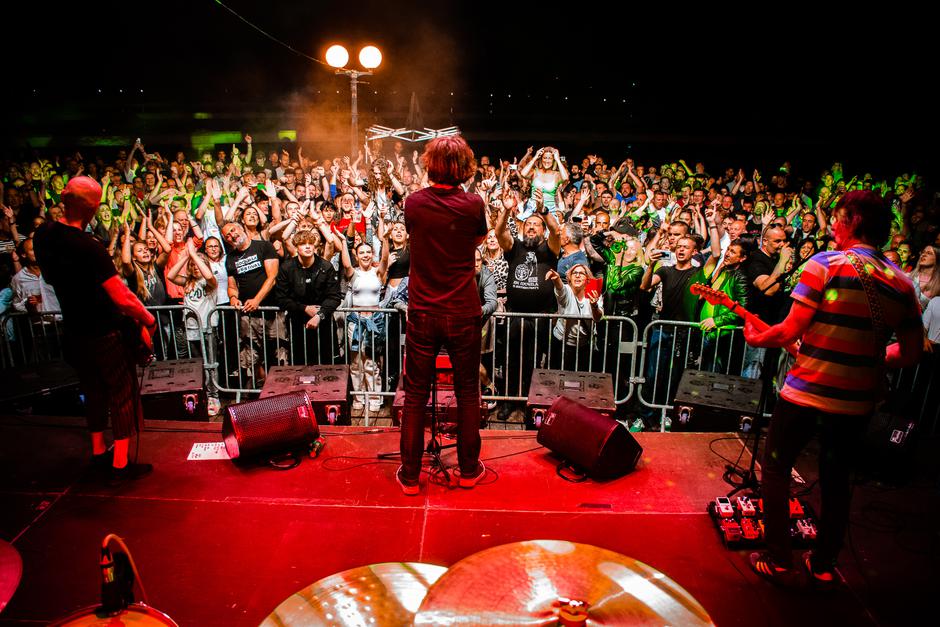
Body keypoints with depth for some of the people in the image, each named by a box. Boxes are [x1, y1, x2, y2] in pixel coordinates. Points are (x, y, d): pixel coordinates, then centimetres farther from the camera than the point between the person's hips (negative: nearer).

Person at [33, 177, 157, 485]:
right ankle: (120, 465, 16)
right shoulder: (88, 247, -29)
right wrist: (149, 320, -14)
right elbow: (124, 299, -30)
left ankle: (99, 452, 38)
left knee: (93, 392, 23)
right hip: (107, 333, -7)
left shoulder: (43, 234, -5)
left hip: (74, 332, 7)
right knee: (122, 395, 8)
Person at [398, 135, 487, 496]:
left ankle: (410, 476, 18)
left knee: (415, 395, 9)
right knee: (467, 392, 14)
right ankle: (469, 470, 25)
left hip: (422, 314, 1)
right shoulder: (473, 204, -9)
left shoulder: (414, 203, -5)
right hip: (463, 313, -1)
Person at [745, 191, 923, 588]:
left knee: (775, 469, 12)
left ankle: (779, 562, 18)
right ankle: (823, 566, 32)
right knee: (836, 479, 21)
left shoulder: (825, 265, -13)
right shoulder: (902, 284, 4)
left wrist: (757, 338, 4)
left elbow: (790, 332, -15)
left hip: (807, 392, -5)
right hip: (860, 400, 6)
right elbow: (911, 354, 7)